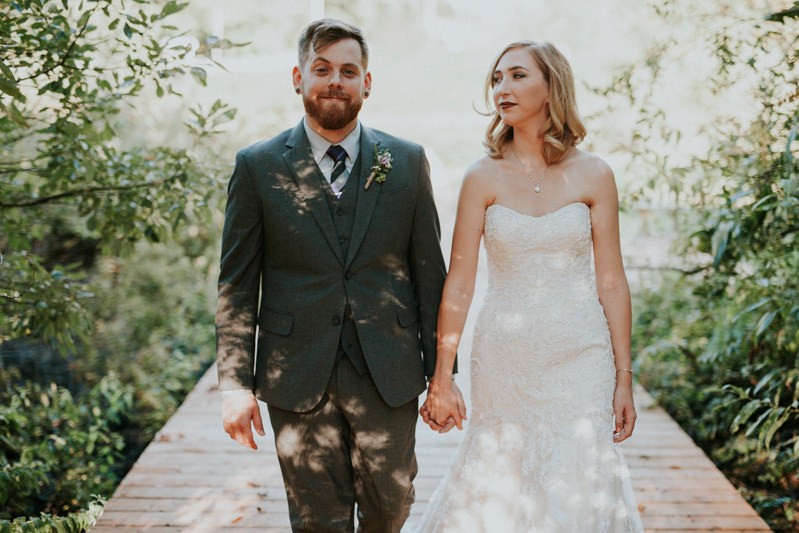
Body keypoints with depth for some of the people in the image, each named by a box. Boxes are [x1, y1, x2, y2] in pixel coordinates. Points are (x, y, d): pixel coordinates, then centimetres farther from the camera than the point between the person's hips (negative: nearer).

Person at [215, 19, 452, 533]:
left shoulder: (408, 162, 4)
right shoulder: (257, 167, 0)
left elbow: (430, 273, 5)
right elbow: (237, 284, 1)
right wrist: (236, 383, -4)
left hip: (389, 374, 1)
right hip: (298, 376, -1)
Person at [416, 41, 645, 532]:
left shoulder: (593, 175, -1)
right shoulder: (484, 177, -2)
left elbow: (611, 281, 1)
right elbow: (459, 283, -2)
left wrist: (624, 377, -1)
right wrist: (442, 378, -3)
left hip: (581, 360, 0)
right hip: (504, 359, 0)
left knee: (579, 489, 2)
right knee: (499, 491, 8)